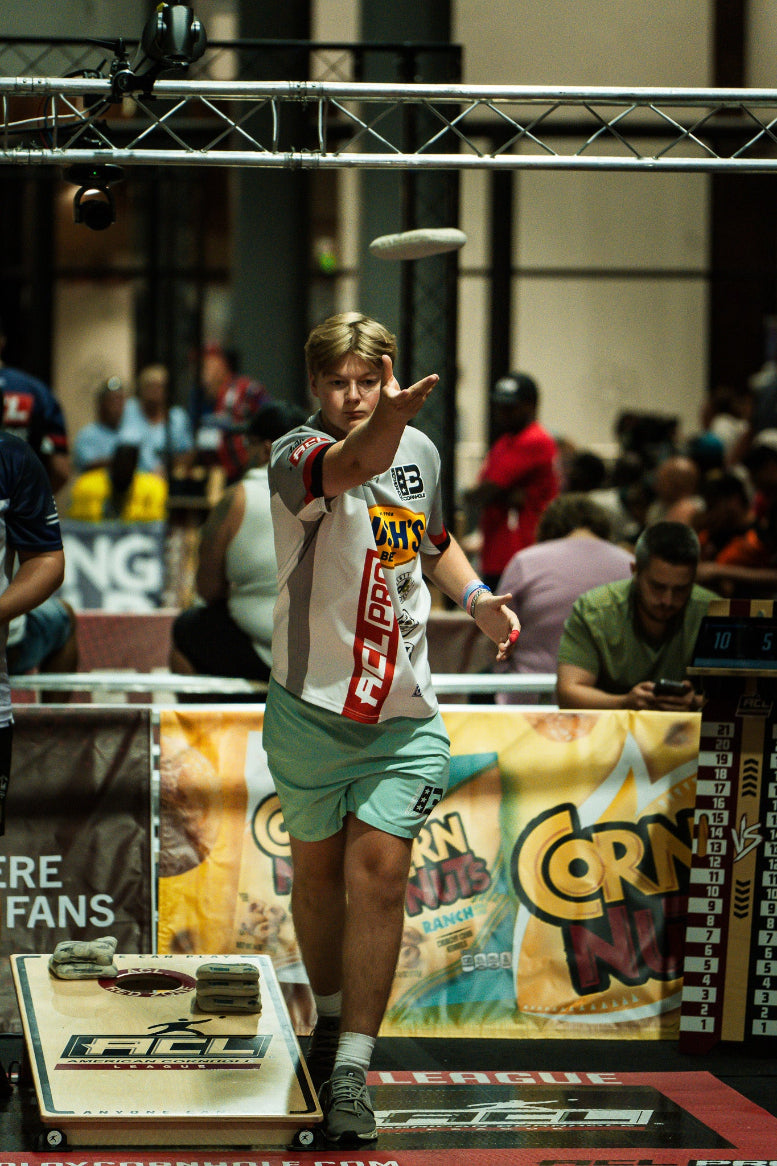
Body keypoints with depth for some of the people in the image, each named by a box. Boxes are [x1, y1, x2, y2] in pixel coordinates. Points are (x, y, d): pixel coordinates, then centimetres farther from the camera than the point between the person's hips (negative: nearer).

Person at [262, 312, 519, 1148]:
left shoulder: (422, 452, 3)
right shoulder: (295, 457, -15)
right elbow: (356, 464, -41)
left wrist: (475, 596, 6)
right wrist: (390, 419, -62)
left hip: (402, 711, 2)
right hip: (311, 706, -2)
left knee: (380, 868, -11)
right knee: (318, 868, 13)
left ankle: (352, 1070, -10)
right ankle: (331, 1015, 38)